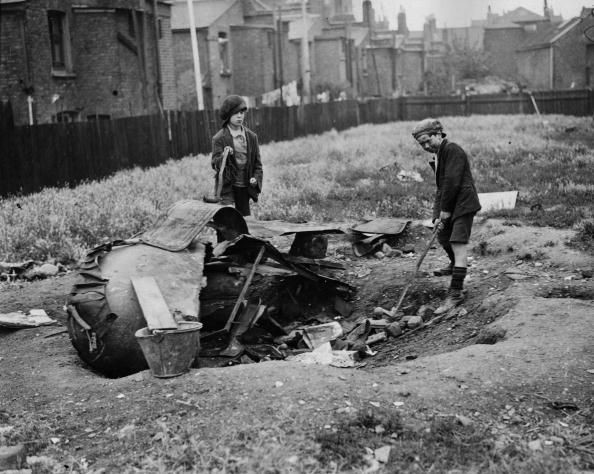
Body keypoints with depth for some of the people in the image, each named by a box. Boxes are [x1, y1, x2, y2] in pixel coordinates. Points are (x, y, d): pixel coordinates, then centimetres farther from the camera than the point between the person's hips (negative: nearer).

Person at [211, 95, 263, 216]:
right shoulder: (219, 138, -6)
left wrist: (256, 177, -5)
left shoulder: (251, 136, 6)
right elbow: (214, 164, -10)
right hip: (227, 186, -4)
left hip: (245, 186, 4)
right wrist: (224, 156, -30)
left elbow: (257, 162, 12)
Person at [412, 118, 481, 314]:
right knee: (442, 236, 23)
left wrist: (445, 211, -16)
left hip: (463, 203, -10)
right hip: (448, 203, 10)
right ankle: (455, 265, 54)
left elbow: (452, 182, -20)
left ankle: (456, 292, -16)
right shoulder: (438, 155, 16)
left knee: (458, 243, -14)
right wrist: (438, 215, 5)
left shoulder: (452, 150, -14)